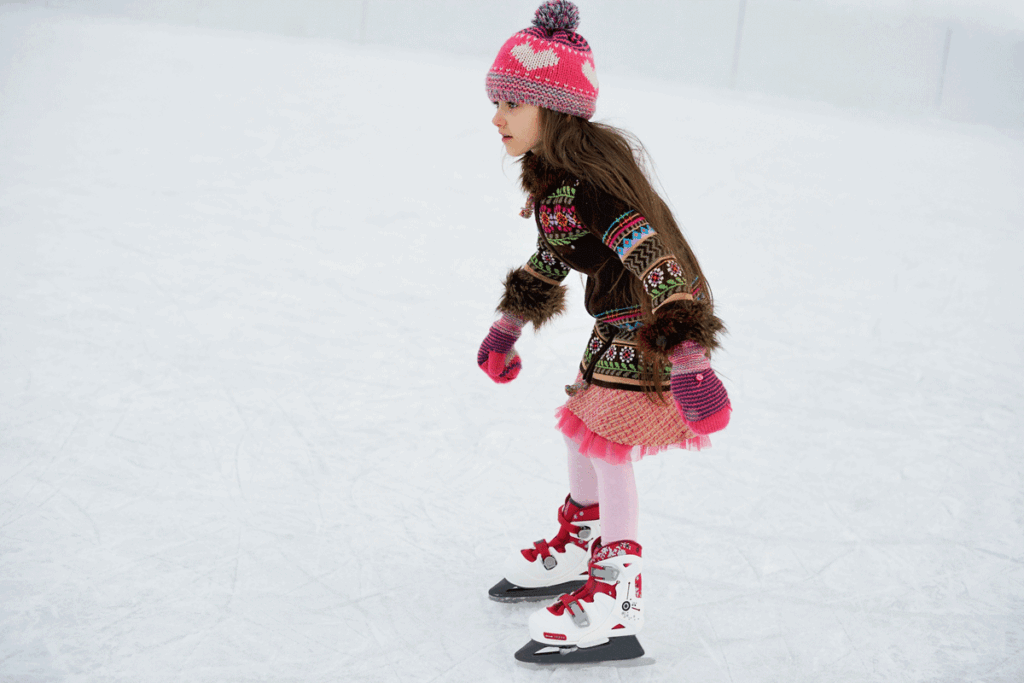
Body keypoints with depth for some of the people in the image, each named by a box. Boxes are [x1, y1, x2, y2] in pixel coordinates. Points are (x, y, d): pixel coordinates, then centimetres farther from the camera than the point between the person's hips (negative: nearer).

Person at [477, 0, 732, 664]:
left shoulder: (583, 184, -28)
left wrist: (687, 362, -42)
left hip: (651, 332, -10)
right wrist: (508, 327, 26)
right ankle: (577, 550, 41)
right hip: (621, 326, 10)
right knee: (583, 429, 20)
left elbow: (654, 261, -36)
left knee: (607, 447, -4)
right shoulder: (556, 171, 5)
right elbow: (552, 257, 19)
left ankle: (616, 606, 9)